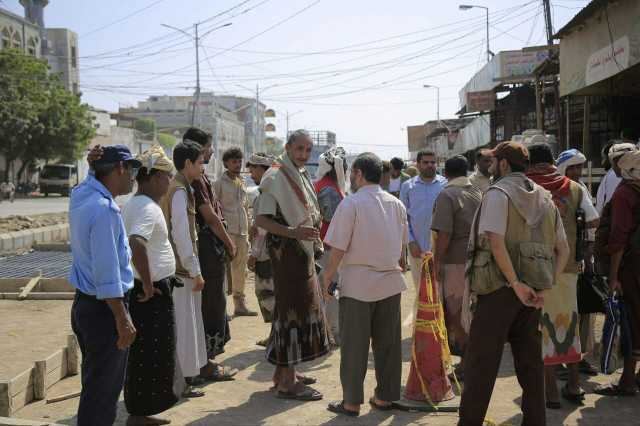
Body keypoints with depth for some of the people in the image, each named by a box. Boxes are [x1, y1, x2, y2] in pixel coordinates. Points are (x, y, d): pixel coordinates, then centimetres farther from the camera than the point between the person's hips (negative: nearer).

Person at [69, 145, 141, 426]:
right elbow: (107, 273, -25)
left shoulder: (82, 194, 5)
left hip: (84, 304, 10)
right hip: (104, 308, -9)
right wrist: (123, 320, -21)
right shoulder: (104, 209, -22)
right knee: (102, 390, 1)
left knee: (96, 383, 21)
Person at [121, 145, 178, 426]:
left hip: (148, 291, 10)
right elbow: (136, 244, -36)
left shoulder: (134, 203, 12)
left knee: (143, 355, 18)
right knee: (151, 356, 0)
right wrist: (148, 285, -26)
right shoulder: (148, 208, -19)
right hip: (152, 294, -10)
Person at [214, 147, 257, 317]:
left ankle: (240, 304, 22)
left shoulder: (242, 183, 16)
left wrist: (249, 230, 19)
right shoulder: (220, 183, -4)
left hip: (242, 234, 7)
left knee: (241, 271, 12)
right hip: (227, 233, -7)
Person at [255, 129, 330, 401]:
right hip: (286, 253, -9)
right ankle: (287, 382, 2)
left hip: (303, 251, 9)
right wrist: (294, 232, -28)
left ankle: (283, 372, 25)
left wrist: (312, 236, 14)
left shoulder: (301, 175, 14)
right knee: (293, 310, -6)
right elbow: (261, 219, -19)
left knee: (301, 308, 14)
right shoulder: (274, 177, -13)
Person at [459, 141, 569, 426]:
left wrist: (516, 284, -19)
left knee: (481, 359, 1)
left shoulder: (498, 193, -8)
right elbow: (563, 250, 12)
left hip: (499, 287, -6)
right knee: (530, 360, 14)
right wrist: (546, 288, 4)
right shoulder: (545, 198, 14)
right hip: (533, 290, 7)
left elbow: (496, 242, -22)